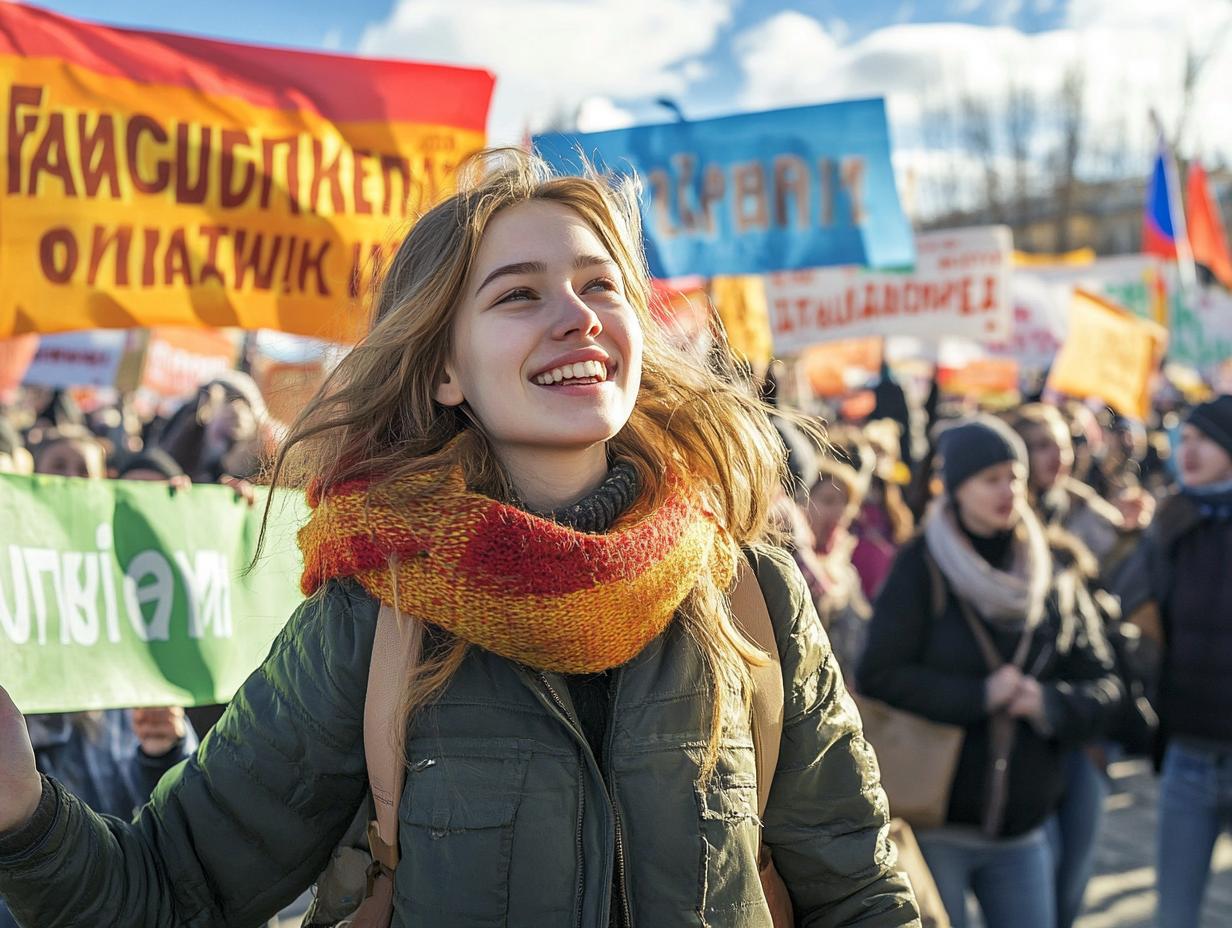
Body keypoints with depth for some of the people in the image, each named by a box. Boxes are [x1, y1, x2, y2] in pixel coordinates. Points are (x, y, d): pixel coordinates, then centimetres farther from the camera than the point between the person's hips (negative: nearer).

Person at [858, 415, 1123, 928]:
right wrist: (978, 695, -17)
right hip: (934, 825, -4)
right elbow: (878, 676, -13)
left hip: (1021, 831, 4)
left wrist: (1050, 703, -14)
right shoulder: (921, 566, -7)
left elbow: (1102, 684, 6)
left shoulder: (1046, 572, 6)